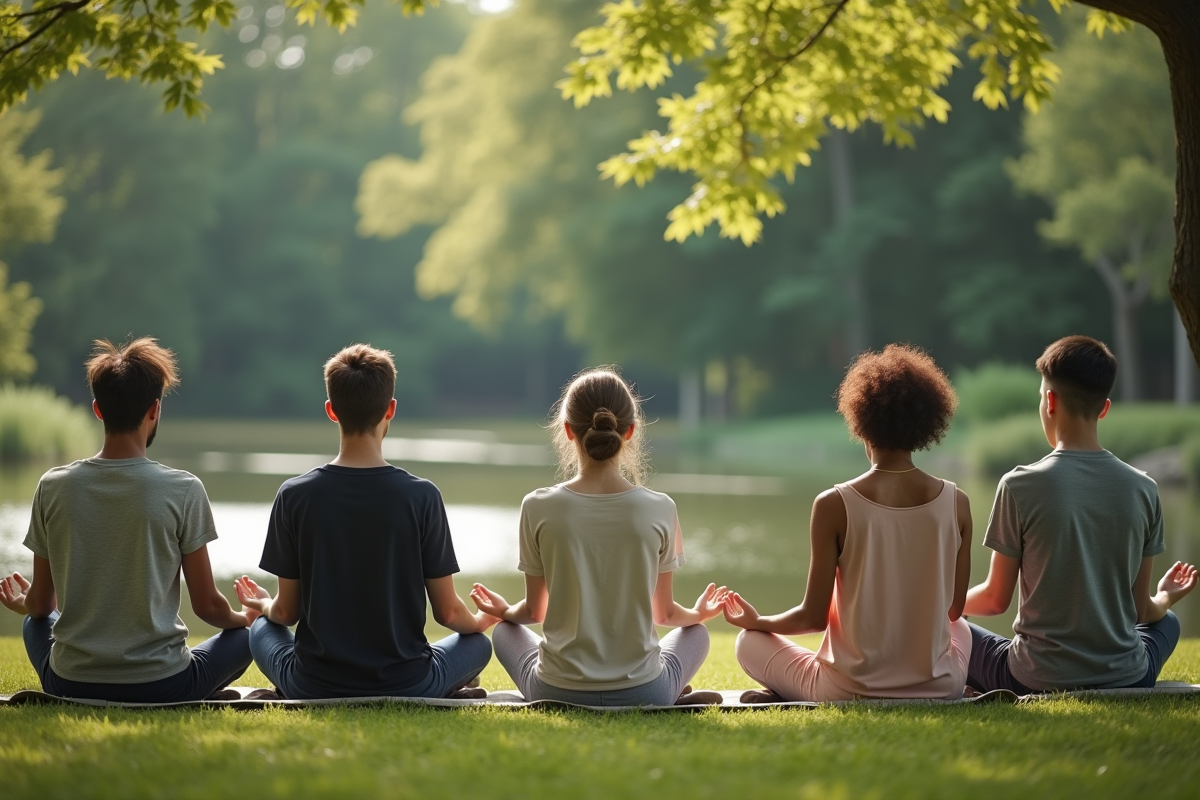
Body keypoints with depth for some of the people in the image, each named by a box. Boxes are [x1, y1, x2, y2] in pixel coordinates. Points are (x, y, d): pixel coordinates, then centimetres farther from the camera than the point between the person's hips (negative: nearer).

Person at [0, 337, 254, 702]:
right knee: (246, 634, 24)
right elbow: (207, 605, -5)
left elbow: (40, 605, 6)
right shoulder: (183, 490, -12)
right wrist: (244, 618, 19)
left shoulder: (53, 487, -5)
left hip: (70, 685, 3)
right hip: (161, 684, -3)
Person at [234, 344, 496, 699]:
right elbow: (447, 612, -5)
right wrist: (481, 620, 19)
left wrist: (265, 606, 24)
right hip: (405, 686, -1)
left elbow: (287, 612, -1)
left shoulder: (294, 496, -9)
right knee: (477, 642, 28)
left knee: (262, 628, 32)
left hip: (313, 687, 1)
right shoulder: (422, 496, -12)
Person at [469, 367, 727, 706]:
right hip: (641, 693, 1)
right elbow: (665, 612, 4)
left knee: (505, 631, 32)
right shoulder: (660, 510, -9)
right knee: (696, 632, 33)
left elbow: (533, 611, 3)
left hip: (558, 691, -1)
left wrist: (505, 611, 28)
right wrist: (698, 614, 28)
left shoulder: (538, 508, -9)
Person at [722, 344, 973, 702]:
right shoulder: (956, 504, -7)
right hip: (938, 689, 3)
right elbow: (954, 608, 3)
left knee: (750, 641, 24)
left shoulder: (833, 505, -14)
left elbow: (814, 616, -9)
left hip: (850, 691, -2)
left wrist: (756, 621, 11)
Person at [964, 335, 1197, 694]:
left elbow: (996, 599, -3)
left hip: (1036, 682, -3)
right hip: (1125, 679, 3)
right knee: (1167, 622, 36)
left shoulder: (1019, 486, -12)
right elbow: (1141, 610, 4)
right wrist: (1165, 598, 29)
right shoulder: (1143, 489, -3)